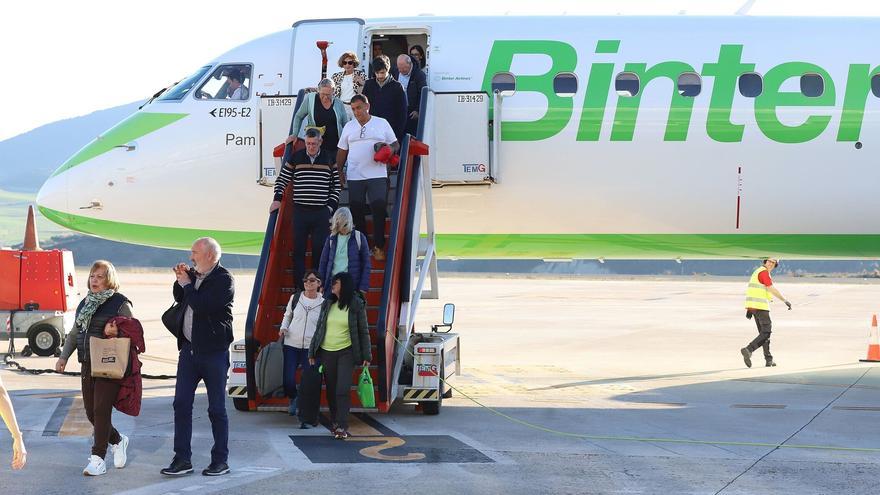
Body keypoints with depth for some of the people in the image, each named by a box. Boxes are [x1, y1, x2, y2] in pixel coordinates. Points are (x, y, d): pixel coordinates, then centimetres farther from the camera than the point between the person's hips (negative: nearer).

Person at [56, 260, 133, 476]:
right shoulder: (84, 304, 16)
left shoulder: (120, 303, -5)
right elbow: (74, 333, 20)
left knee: (101, 410, -9)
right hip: (87, 366, 7)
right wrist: (64, 356, 11)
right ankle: (117, 441, 32)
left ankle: (98, 459, -6)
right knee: (91, 412, 8)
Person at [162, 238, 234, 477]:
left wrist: (186, 284, -11)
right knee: (181, 404, 4)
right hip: (189, 348, 7)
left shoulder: (224, 280, -12)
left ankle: (220, 460, 12)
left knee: (217, 408, 2)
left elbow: (202, 305, -25)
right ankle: (182, 459, 9)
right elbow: (179, 299, 27)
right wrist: (180, 280, 9)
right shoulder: (194, 274, 9)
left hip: (213, 351, -7)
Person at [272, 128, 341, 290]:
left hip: (321, 212, -1)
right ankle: (299, 287, 4)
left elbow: (337, 185, 9)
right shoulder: (296, 157, 5)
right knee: (298, 249, 0)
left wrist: (331, 206, 1)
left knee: (319, 249, -1)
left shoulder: (329, 159, 4)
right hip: (300, 211, 1)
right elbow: (282, 179, 11)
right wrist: (277, 199, 0)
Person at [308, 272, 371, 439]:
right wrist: (312, 353, 9)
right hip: (326, 352, 4)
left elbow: (363, 331, 1)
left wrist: (366, 356, -2)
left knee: (343, 389, -12)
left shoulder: (356, 305, -3)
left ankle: (342, 427, -11)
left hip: (346, 352, -4)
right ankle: (335, 422, 22)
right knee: (331, 390, 8)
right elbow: (319, 329, 12)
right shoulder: (327, 304, 6)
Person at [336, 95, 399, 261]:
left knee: (379, 209, -9)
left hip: (377, 175, -2)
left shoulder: (382, 123, 5)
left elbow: (395, 144, 8)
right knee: (357, 211, 5)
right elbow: (342, 151, 15)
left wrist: (389, 149, -14)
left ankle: (379, 246, -1)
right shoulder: (349, 126, 11)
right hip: (354, 177, 3)